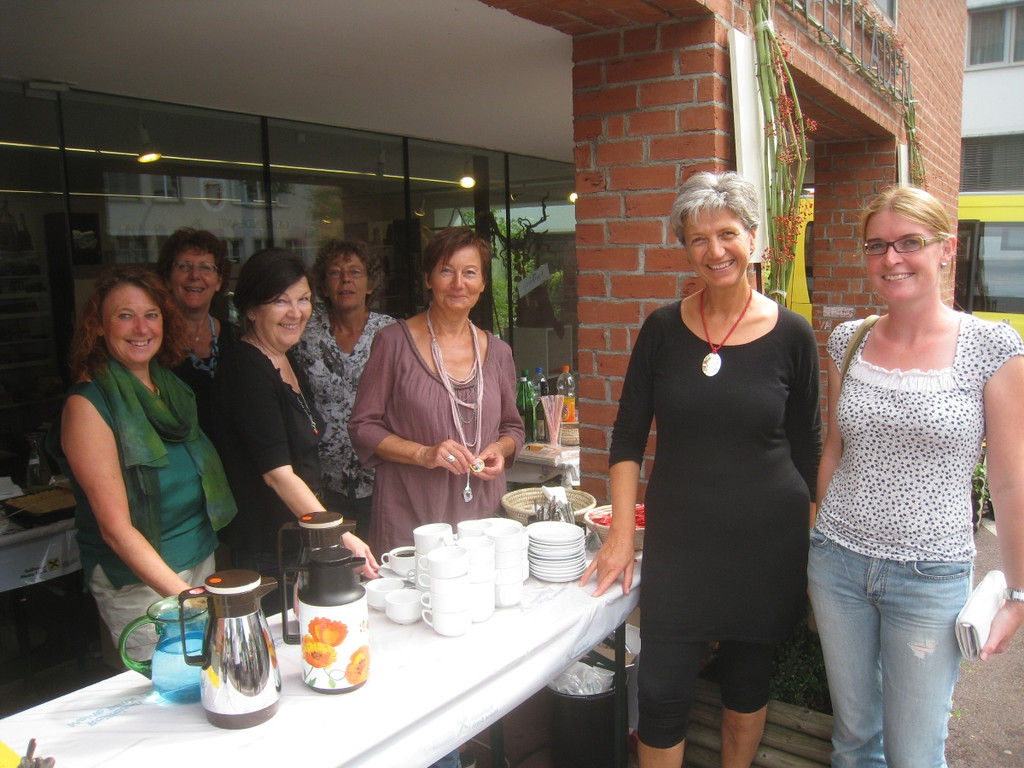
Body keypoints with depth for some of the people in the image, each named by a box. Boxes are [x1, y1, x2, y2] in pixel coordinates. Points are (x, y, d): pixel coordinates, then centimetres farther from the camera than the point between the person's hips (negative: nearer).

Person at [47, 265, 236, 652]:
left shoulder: (170, 386, 6)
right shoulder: (88, 404, -14)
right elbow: (116, 527, -19)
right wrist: (183, 596, -26)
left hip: (203, 561, 6)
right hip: (138, 583, -6)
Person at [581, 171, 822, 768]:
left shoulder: (791, 334, -5)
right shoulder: (663, 329, -2)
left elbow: (808, 449, 2)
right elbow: (629, 436, 1)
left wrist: (814, 549, 3)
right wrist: (621, 535, -4)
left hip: (766, 542, 0)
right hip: (676, 540, 1)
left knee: (748, 679, 17)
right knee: (662, 692, 3)